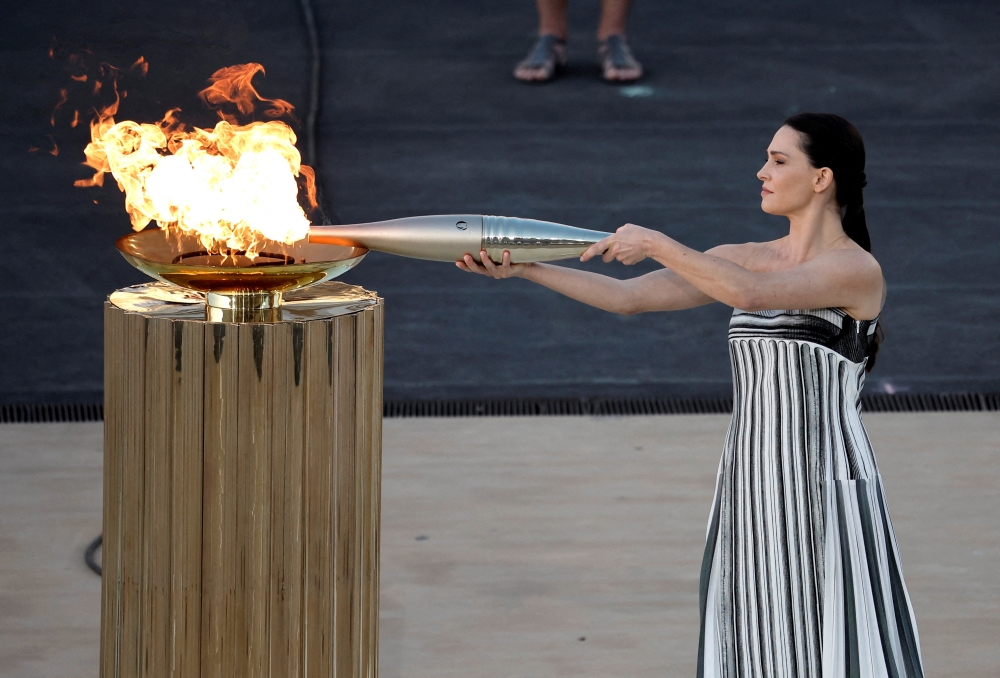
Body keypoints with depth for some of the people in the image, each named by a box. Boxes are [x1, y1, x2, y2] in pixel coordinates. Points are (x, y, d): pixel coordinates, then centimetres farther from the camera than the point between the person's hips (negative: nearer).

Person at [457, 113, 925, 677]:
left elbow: (750, 294, -27)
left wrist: (657, 244, -20)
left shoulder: (859, 270, -11)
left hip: (829, 497, -6)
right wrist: (520, 268, -5)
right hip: (753, 489, 6)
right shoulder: (743, 259, 9)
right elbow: (626, 296, 4)